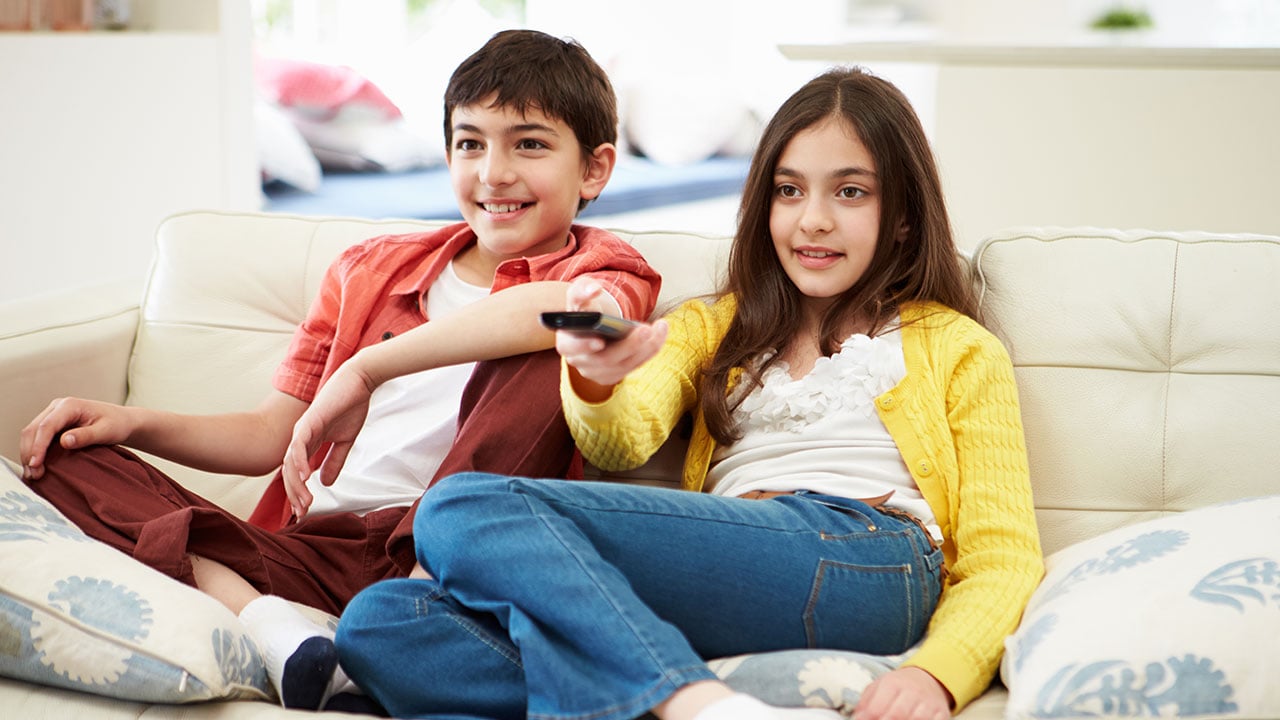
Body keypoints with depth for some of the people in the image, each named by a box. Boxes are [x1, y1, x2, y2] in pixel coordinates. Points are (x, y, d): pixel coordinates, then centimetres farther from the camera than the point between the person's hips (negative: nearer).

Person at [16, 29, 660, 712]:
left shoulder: (606, 270, 7)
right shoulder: (370, 269, 24)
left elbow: (557, 309, -22)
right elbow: (272, 435, 23)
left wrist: (363, 371, -21)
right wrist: (134, 423, 6)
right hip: (315, 548, 5)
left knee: (539, 359, -26)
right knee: (68, 465, -9)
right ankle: (275, 634, -33)